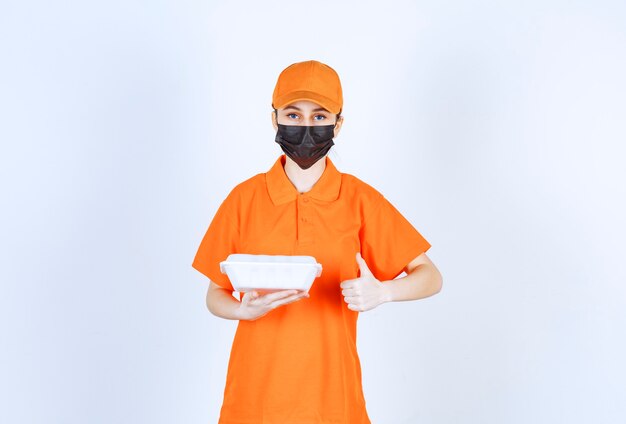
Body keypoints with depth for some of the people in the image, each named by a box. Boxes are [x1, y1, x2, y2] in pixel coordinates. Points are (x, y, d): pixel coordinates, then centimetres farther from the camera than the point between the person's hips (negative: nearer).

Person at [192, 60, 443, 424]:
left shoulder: (361, 200, -4)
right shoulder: (244, 199, -2)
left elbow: (431, 278, 0)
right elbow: (215, 295, 4)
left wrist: (382, 292, -20)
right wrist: (244, 309, -18)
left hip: (332, 392, 0)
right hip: (255, 393, 1)